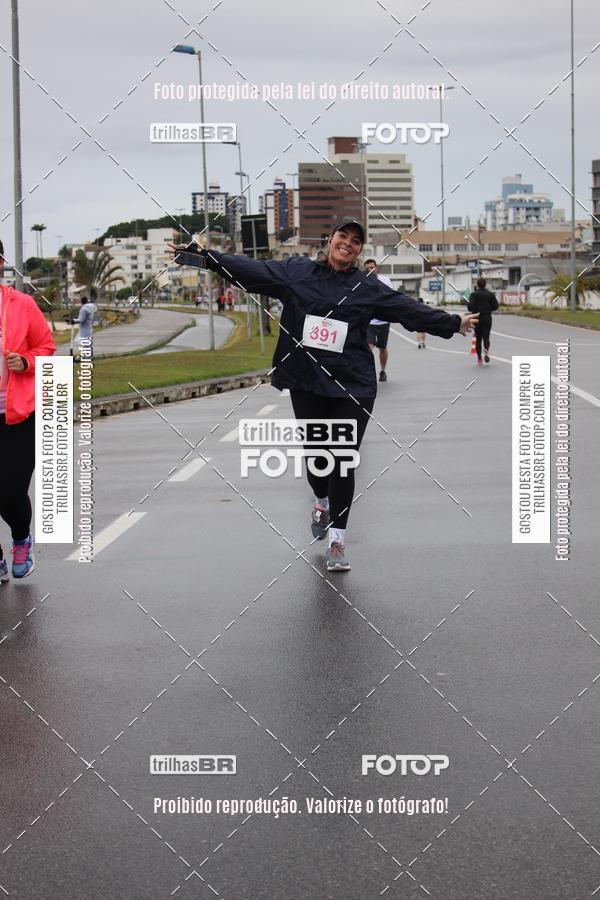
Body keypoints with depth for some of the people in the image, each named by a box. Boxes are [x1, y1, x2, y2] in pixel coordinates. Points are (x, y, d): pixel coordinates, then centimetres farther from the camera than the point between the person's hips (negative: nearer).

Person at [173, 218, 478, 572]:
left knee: (343, 462, -5)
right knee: (315, 454, 9)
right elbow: (251, 270, 2)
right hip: (306, 383, 1)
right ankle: (322, 502, 44)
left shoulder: (369, 287, 5)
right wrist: (204, 257, -6)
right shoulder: (296, 271, 6)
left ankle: (337, 539, 5)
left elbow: (412, 310, 7)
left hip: (352, 386, -1)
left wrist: (455, 323, 5)